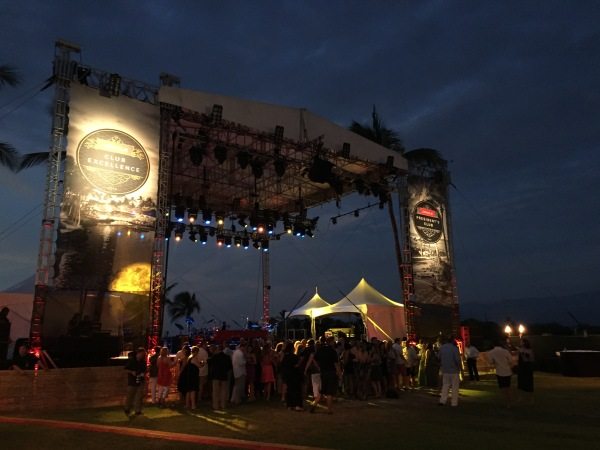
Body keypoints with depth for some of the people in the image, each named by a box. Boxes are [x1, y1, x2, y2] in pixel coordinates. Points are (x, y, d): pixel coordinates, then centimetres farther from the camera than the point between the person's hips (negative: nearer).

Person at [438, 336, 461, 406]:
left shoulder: (442, 348, 3)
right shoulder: (454, 348, -16)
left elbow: (439, 358, 8)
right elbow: (457, 359, -18)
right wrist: (459, 367, -3)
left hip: (445, 370, 5)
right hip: (454, 370, -5)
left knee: (445, 385, 14)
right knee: (455, 387, 7)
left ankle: (442, 400, 4)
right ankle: (454, 402, 11)